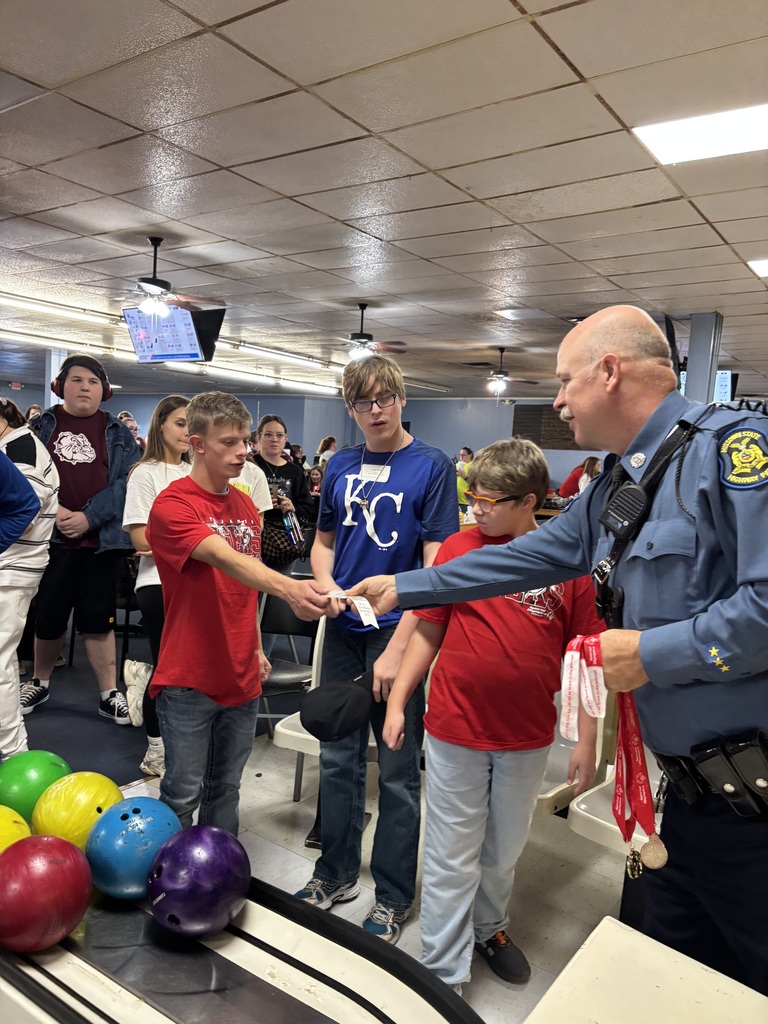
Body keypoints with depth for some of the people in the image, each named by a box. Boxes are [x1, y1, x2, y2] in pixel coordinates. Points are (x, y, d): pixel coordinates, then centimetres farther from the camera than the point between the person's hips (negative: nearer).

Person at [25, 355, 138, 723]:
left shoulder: (118, 433, 6)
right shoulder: (41, 425, 8)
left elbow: (126, 482, -3)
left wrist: (89, 517, -14)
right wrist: (52, 510, -14)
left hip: (100, 538, -1)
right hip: (50, 537, 1)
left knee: (98, 619, 5)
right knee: (47, 617, 10)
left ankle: (109, 694, 15)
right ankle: (39, 683, 33)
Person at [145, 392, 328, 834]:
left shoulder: (246, 506, 8)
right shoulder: (172, 504, -15)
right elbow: (224, 558, -32)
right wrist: (288, 587, -46)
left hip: (241, 677, 6)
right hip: (190, 679, -6)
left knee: (226, 789, 18)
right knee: (184, 794, 7)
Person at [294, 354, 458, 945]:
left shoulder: (432, 466, -8)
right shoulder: (341, 466, 7)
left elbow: (436, 564, -12)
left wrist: (399, 648, -17)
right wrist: (326, 585, -6)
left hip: (399, 630, -5)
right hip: (343, 629, 5)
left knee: (397, 772, 8)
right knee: (339, 759, 16)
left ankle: (393, 897, 26)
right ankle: (337, 874, 36)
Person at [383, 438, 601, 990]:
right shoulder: (458, 547, -6)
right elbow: (428, 631, 1)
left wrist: (587, 739, -1)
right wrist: (397, 701, 1)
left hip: (528, 737, 1)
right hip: (455, 730, -1)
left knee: (504, 850, 22)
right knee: (452, 858, 10)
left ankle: (489, 928, 47)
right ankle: (443, 975, 26)